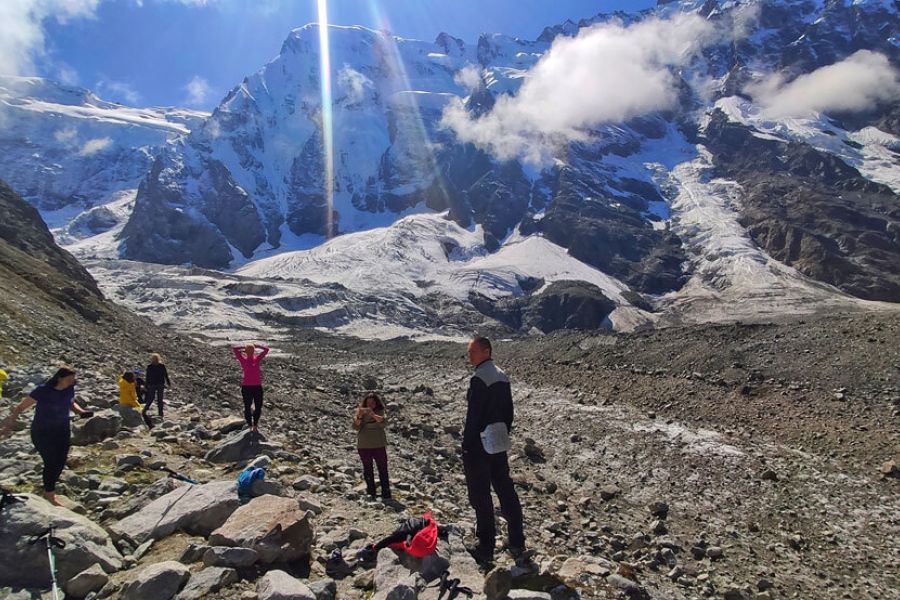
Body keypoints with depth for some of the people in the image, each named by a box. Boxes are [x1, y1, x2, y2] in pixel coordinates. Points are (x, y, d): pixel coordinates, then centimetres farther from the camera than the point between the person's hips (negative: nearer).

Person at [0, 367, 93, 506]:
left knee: (60, 462, 7)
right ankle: (49, 493, 20)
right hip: (42, 432, -5)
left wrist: (81, 411, -7)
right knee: (51, 462, -2)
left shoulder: (69, 389, -8)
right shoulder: (42, 391, -22)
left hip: (62, 430, 5)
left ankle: (49, 489, 31)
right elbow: (20, 407, -16)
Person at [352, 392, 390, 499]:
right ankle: (371, 493, 18)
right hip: (363, 446, 1)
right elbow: (356, 427, -8)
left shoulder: (380, 412, 1)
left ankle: (386, 493, 2)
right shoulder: (360, 412, 2)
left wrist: (373, 415, -32)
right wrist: (359, 416, -25)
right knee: (368, 469, 10)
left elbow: (384, 422, -18)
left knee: (383, 470, -1)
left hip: (379, 445, -1)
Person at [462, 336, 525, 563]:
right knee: (506, 491, 14)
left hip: (479, 445, -8)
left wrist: (466, 446, -14)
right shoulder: (502, 377, 9)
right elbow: (508, 412, 14)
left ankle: (486, 548, 9)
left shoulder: (479, 379, -18)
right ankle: (517, 543, 22)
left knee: (480, 496, 1)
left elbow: (473, 416, -19)